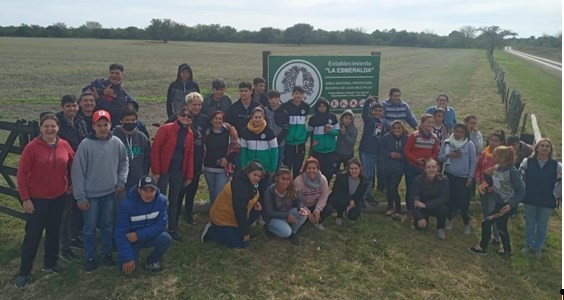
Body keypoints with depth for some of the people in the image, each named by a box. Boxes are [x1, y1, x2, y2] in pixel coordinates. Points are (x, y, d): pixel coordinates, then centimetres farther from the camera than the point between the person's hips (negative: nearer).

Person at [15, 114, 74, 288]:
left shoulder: (64, 145, -3)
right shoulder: (32, 147, -14)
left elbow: (73, 165, 13)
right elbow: (22, 173, -12)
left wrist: (72, 184, 11)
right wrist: (25, 198, -13)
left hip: (59, 197, 4)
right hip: (37, 199, -4)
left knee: (54, 231, 16)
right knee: (33, 235, 3)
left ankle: (50, 263, 33)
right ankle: (24, 272, 17)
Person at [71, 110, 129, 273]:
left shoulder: (116, 143, -5)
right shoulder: (85, 144, -15)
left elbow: (124, 162, 11)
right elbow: (78, 171, -11)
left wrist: (121, 181, 1)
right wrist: (80, 196, -11)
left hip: (110, 192, 3)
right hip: (91, 194, -3)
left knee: (107, 225, 16)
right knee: (90, 227, 9)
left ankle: (107, 254, 32)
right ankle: (90, 258, 24)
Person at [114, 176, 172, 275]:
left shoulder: (161, 200, -20)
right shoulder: (127, 204, -26)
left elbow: (161, 224, -19)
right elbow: (120, 233, -22)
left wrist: (139, 235, -28)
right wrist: (127, 258, -24)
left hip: (150, 236, 2)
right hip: (130, 239, -2)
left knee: (166, 239, -28)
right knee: (128, 269, -20)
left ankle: (152, 262, 3)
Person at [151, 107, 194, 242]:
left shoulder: (190, 134, 7)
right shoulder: (166, 129, -10)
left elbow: (190, 155, 11)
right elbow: (155, 149, -12)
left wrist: (189, 175, 9)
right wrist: (155, 171, -14)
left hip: (179, 172, 5)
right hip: (164, 171, -5)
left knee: (174, 200, 14)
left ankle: (172, 229, 25)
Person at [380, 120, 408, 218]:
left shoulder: (406, 139, -6)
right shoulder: (386, 137, -4)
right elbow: (381, 150, 0)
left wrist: (401, 156, -19)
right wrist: (390, 154, -15)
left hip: (399, 168, -3)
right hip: (387, 167, 3)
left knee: (393, 189, -13)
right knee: (388, 188, 13)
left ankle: (398, 210, 2)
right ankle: (390, 207, 35)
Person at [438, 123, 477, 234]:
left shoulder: (469, 144, -5)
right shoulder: (447, 142, 1)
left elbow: (473, 162, -2)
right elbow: (439, 158, 4)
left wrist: (470, 177, -5)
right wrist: (448, 155, -15)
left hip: (463, 178, -2)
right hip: (449, 176, 2)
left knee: (464, 201, 0)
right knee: (449, 199, 12)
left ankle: (467, 224, 20)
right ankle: (449, 219, 34)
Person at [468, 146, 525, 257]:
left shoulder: (512, 172, -23)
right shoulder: (497, 168, 0)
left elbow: (521, 190, -20)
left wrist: (511, 205, -27)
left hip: (505, 205, -8)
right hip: (497, 202, 8)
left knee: (486, 222, -2)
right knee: (501, 227, 18)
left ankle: (482, 248, 16)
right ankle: (507, 251, 34)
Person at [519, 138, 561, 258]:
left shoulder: (556, 165, -6)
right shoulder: (527, 162, -6)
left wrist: (555, 195, -2)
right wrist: (524, 192, -2)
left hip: (547, 201, 0)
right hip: (530, 199, 0)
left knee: (542, 225, 12)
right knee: (529, 222, 15)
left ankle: (538, 248, 29)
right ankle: (529, 245, 32)